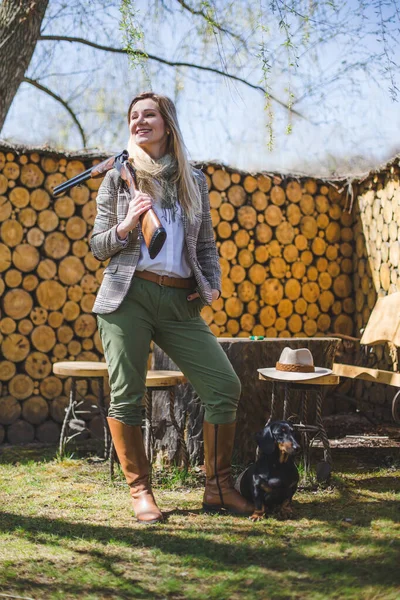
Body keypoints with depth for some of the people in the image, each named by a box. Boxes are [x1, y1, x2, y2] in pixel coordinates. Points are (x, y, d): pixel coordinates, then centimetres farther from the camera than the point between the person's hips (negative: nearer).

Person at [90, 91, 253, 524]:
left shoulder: (193, 181, 16)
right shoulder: (117, 179, 10)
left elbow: (206, 244, 19)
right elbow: (97, 247, 9)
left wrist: (213, 284, 2)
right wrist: (126, 225, -10)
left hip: (181, 302, 2)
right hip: (128, 296, -2)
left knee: (225, 385, -7)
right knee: (126, 394, -3)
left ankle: (218, 488, 5)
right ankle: (140, 491, 10)